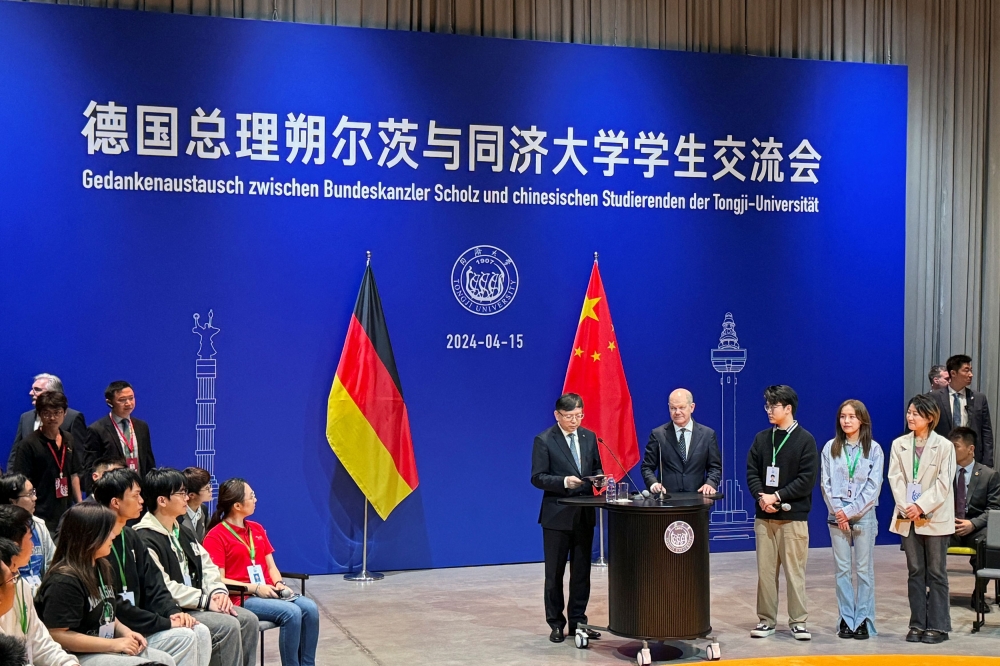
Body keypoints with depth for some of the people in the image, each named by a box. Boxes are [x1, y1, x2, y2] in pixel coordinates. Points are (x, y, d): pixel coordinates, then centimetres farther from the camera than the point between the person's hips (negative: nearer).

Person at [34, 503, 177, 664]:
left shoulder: (102, 567, 11)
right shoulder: (63, 582, -19)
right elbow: (58, 636, -23)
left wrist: (125, 632, 3)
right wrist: (114, 644, -20)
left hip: (106, 648, 9)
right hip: (77, 657, -9)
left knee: (166, 661, -3)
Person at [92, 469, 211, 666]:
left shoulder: (131, 537, 12)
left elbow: (153, 585, 12)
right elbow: (115, 607, -21)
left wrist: (173, 612, -7)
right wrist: (165, 623, -17)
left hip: (136, 623, 9)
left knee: (200, 632, -5)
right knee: (183, 638, -19)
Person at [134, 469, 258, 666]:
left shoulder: (183, 532, 17)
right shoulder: (145, 540, -14)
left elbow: (207, 565, 15)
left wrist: (218, 591, -6)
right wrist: (206, 600, -20)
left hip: (196, 604, 9)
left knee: (249, 620, -5)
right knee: (228, 625, -23)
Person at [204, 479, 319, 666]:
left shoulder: (257, 529, 17)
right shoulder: (216, 536, -4)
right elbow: (219, 580, -10)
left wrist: (279, 584, -3)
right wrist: (255, 588, -17)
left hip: (268, 593, 7)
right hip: (241, 597, -7)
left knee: (310, 608, -20)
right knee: (291, 612, -29)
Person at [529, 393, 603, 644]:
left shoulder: (589, 437, 8)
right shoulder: (544, 440, -8)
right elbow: (537, 478, -11)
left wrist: (598, 477, -8)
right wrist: (564, 481, -25)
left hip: (584, 513, 5)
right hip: (557, 515, -5)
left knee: (581, 571, 9)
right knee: (555, 573, 3)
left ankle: (578, 621, 18)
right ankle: (556, 624, 13)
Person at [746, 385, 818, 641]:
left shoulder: (805, 439, -3)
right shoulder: (761, 438, 10)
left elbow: (807, 479, -9)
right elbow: (752, 472, 8)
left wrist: (777, 497, -14)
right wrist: (761, 497, -10)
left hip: (793, 516, -4)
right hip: (764, 516, 4)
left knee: (795, 571, -1)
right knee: (765, 570, 5)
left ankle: (798, 621, 7)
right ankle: (766, 620, 13)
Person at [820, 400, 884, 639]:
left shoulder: (873, 449, 0)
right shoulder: (831, 448, 5)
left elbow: (873, 486, -5)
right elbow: (826, 483, 2)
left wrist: (851, 511, -11)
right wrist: (838, 511, -9)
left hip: (863, 515, -2)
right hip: (837, 516, 2)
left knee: (864, 569, 1)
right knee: (842, 569, 4)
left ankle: (863, 620, 6)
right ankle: (846, 619, 9)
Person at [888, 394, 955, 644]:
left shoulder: (944, 446, -5)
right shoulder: (899, 444, 5)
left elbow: (943, 483, -9)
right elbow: (896, 478, 0)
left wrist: (921, 506, -16)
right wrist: (906, 507, -12)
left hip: (935, 518, -3)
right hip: (908, 518, 3)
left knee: (936, 573, 2)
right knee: (915, 572, 9)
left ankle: (937, 626, 8)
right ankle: (918, 624, 14)